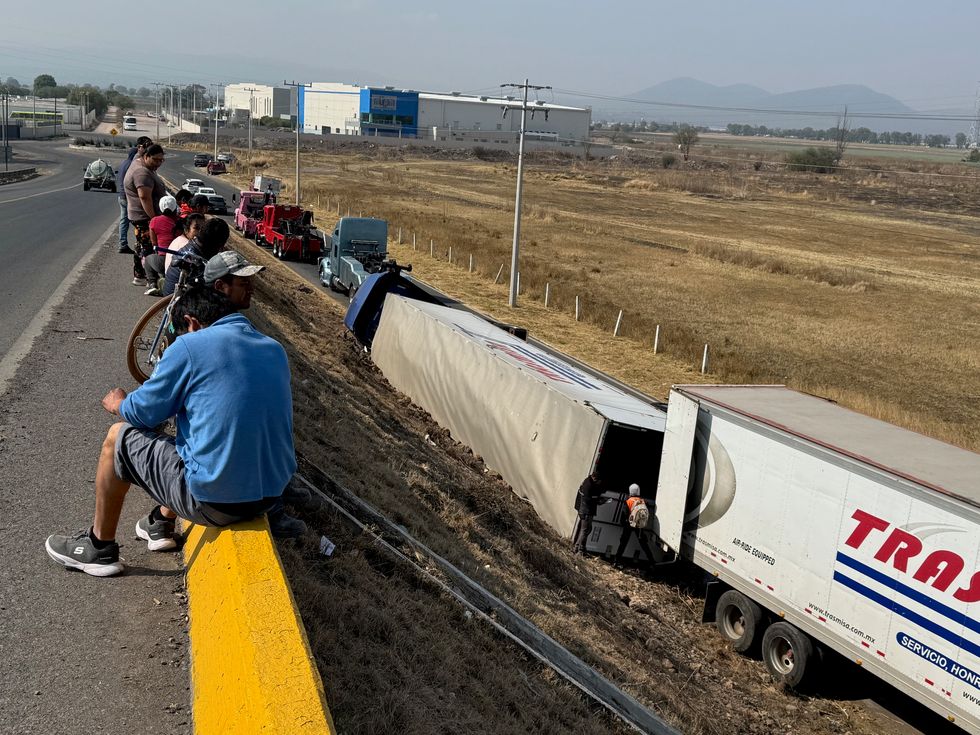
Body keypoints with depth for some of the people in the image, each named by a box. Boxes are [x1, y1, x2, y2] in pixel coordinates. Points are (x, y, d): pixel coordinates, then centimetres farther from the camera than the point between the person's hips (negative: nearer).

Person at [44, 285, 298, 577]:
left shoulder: (189, 346, -10)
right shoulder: (275, 349, 8)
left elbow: (143, 413, -1)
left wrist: (119, 404, 21)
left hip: (215, 502, -7)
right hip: (272, 495, 7)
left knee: (118, 438, 15)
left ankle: (99, 547, 28)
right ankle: (163, 523, 45)